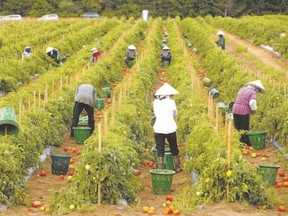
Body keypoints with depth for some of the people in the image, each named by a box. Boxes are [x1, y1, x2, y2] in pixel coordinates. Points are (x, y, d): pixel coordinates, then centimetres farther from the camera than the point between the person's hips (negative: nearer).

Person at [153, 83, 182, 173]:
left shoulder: (155, 102, 5)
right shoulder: (171, 102, 0)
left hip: (158, 129, 1)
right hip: (170, 128, -1)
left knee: (160, 151, 6)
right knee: (174, 149, 15)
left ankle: (159, 169, 2)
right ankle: (177, 167, 23)